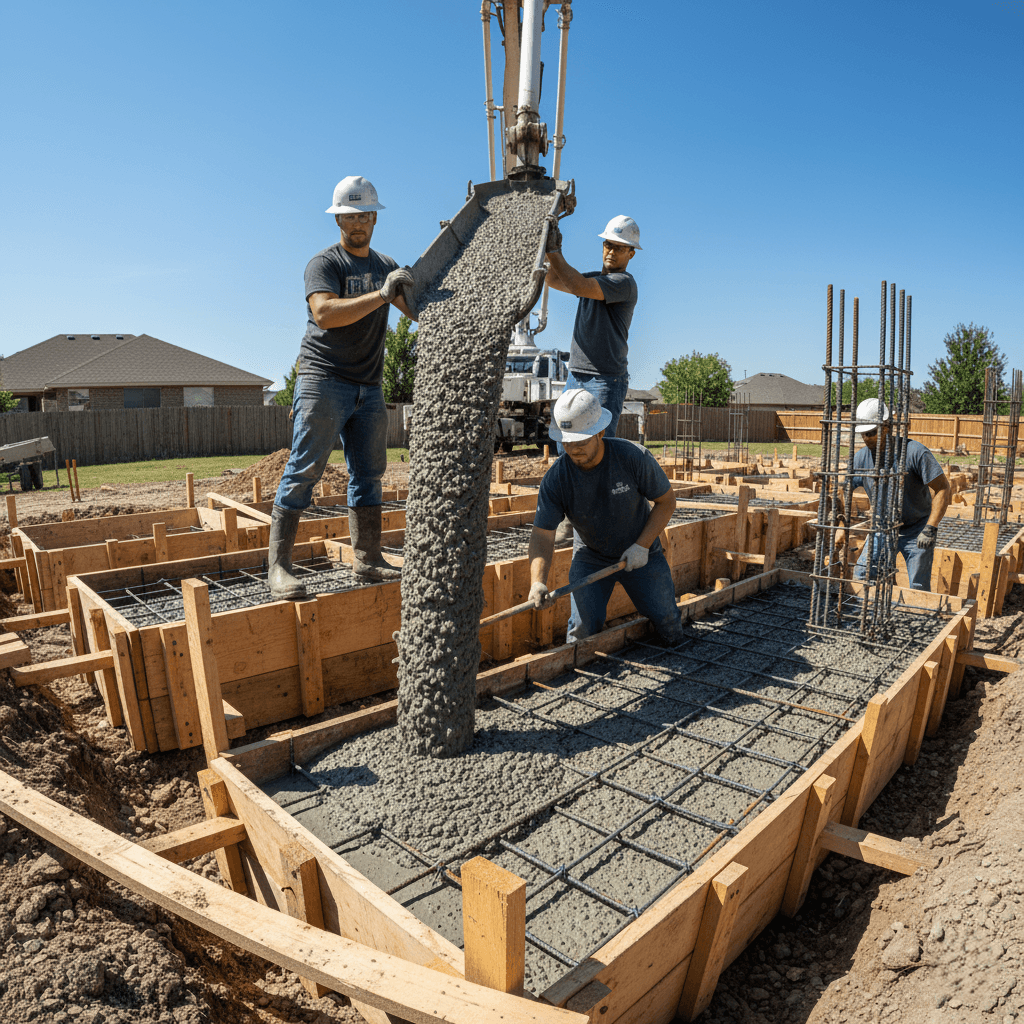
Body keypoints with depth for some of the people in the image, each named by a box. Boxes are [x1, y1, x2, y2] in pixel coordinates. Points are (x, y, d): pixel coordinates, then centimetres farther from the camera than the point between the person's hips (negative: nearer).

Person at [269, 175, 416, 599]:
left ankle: (368, 560, 11)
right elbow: (324, 313, -19)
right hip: (323, 380, -6)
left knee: (368, 475, 5)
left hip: (369, 387, 6)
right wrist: (382, 295, -24)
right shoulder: (324, 264, 0)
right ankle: (278, 566, -6)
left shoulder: (386, 266, 20)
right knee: (303, 472, -9)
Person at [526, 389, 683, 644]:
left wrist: (642, 546, -21)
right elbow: (542, 534, -23)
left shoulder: (634, 457, -24)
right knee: (582, 635, -12)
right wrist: (538, 581, -40)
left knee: (671, 634, 2)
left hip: (641, 554, 0)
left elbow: (666, 501, -11)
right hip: (590, 558, 0)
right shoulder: (556, 478, -22)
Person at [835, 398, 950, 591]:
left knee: (918, 589, -2)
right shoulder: (862, 457, -7)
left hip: (916, 530, -4)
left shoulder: (915, 452, -19)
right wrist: (841, 526, -2)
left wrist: (930, 529, -23)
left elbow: (942, 488, -17)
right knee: (861, 575, -4)